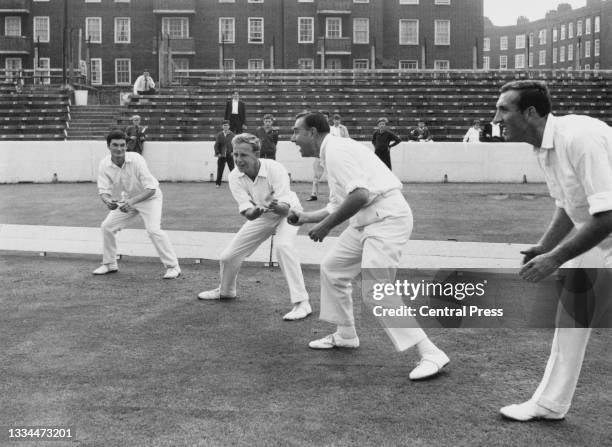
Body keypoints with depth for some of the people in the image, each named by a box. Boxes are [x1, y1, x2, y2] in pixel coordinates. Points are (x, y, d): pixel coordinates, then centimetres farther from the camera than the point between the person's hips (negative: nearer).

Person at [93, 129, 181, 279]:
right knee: (107, 226, 2)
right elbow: (104, 191, -16)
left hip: (149, 197, -5)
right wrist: (107, 201, -40)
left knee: (153, 230, -23)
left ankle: (173, 267, -11)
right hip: (128, 198, 6)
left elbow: (151, 188, -32)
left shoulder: (136, 160, -30)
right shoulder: (104, 165, -17)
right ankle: (110, 264, 21)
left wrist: (132, 201, -45)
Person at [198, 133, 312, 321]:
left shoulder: (275, 169, -32)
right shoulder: (235, 177, -21)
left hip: (286, 212, -5)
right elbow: (246, 211, -27)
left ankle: (301, 303, -30)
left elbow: (285, 207, -35)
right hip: (261, 216, 5)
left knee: (283, 246, -36)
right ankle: (226, 290, 39)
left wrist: (275, 206, -59)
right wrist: (252, 212, -52)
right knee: (228, 256, 5)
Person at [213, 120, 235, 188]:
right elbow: (216, 145, 3)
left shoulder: (232, 135, -1)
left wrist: (233, 152, -11)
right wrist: (217, 153, -7)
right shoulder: (219, 135, 2)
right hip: (221, 156, 1)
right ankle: (218, 183, 15)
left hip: (230, 155, -1)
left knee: (232, 169, 0)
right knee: (220, 170, 5)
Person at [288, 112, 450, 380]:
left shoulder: (336, 150, -12)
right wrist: (305, 217, 16)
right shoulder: (330, 154, 20)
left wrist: (326, 225, -16)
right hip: (366, 221, 11)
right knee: (332, 268, 19)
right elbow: (338, 206, 25)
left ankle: (431, 354, -13)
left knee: (376, 291, -17)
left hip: (387, 218, -11)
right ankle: (345, 335, 34)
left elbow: (359, 195, -24)